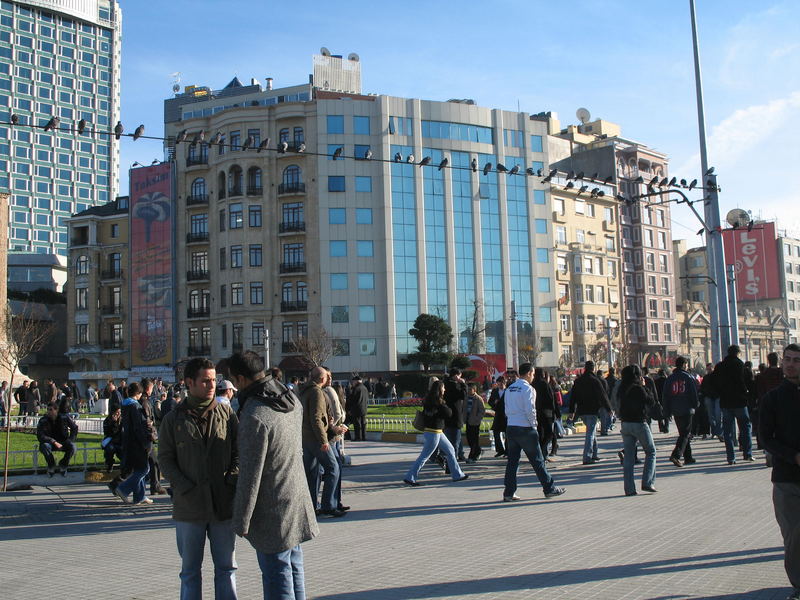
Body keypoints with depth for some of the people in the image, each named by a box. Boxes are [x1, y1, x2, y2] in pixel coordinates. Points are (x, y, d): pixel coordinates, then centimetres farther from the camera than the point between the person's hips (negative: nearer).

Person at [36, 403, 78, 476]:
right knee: (44, 446, -35)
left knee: (72, 446, -30)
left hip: (63, 442, 1)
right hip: (49, 442, -1)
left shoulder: (64, 417, -8)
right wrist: (54, 442, -31)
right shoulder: (43, 421, -12)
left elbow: (74, 428, 5)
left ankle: (63, 465, 0)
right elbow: (40, 436, -21)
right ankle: (51, 466, -6)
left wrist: (70, 440, -8)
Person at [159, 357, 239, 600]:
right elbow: (165, 459, 0)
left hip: (223, 504, 1)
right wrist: (187, 488, -11)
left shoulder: (226, 414, 4)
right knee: (190, 571, 11)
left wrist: (232, 479, -10)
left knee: (226, 568, 12)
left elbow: (238, 451, 6)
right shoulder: (173, 419, 0)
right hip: (189, 507, -1)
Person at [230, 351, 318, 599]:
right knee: (293, 567, 19)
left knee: (276, 574, 3)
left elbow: (250, 474, -22)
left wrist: (241, 521, -13)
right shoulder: (292, 399, 2)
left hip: (272, 511, -8)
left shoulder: (255, 416, -25)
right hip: (297, 499, 8)